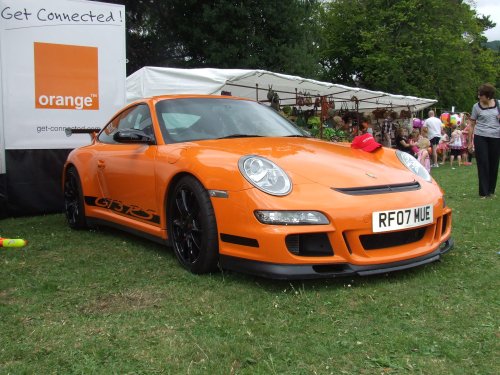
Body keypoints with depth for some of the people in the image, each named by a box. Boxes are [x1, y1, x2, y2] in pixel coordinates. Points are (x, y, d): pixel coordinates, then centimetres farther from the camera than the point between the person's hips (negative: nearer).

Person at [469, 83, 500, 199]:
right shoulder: (476, 106, 3)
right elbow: (472, 124, 7)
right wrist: (470, 141, 4)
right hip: (480, 137, -1)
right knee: (483, 164, -3)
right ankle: (483, 192, 1)